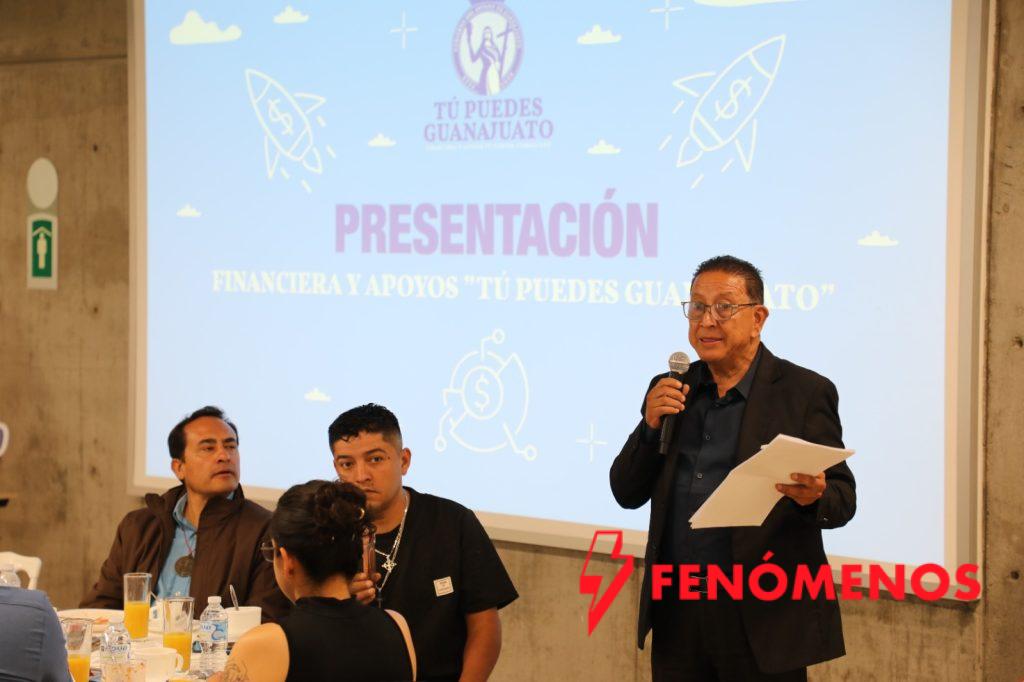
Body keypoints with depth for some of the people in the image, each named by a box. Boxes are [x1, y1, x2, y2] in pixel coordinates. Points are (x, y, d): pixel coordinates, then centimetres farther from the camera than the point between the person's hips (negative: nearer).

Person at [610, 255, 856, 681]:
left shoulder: (806, 393, -3)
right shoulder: (670, 391, 10)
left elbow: (843, 499, -4)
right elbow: (627, 494, 9)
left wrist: (814, 497, -27)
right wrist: (651, 424, -7)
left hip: (763, 618, -4)